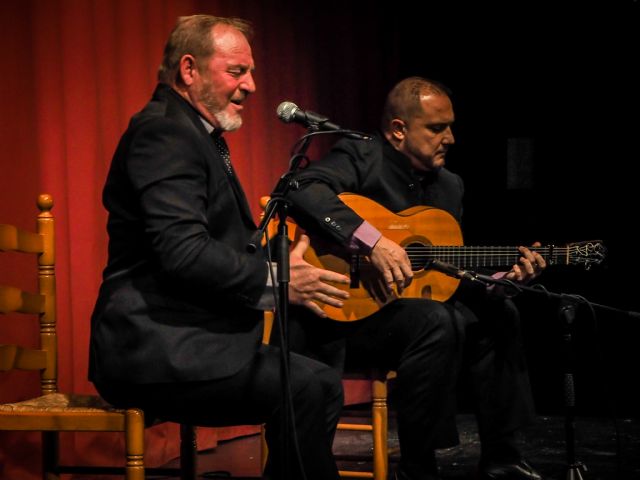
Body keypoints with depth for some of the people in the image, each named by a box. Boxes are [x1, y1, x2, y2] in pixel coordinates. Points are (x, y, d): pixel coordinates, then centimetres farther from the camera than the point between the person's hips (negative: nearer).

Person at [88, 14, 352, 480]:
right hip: (157, 350, -11)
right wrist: (277, 280, -16)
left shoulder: (193, 134, 21)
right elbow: (183, 252, -24)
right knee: (310, 387, -23)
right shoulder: (165, 132, -12)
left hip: (185, 339, 11)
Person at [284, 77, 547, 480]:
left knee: (497, 315, 2)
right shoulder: (361, 157, -10)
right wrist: (372, 241, -35)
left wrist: (503, 275, -3)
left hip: (402, 306, 9)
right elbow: (303, 189, -30)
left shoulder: (449, 185, 14)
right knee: (436, 320, -30)